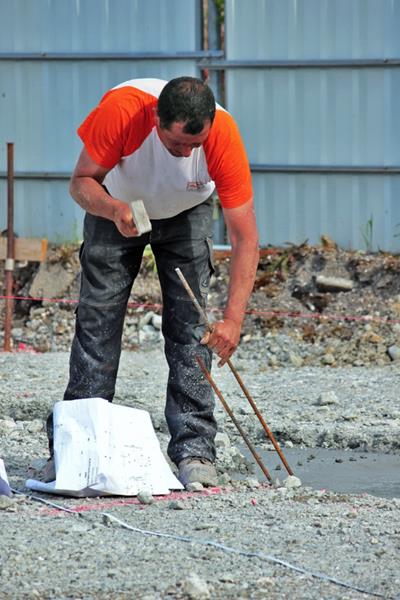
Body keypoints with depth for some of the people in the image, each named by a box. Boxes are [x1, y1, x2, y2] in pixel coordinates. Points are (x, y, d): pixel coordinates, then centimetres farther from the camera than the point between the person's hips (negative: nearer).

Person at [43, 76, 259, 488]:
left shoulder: (224, 135, -36)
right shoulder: (121, 110, -38)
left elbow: (245, 238, -33)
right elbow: (81, 183, -24)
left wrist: (233, 319, -41)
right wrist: (114, 210, -47)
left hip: (187, 215, 0)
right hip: (114, 209, 0)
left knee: (191, 326, -12)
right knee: (96, 321, -3)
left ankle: (194, 450, -10)